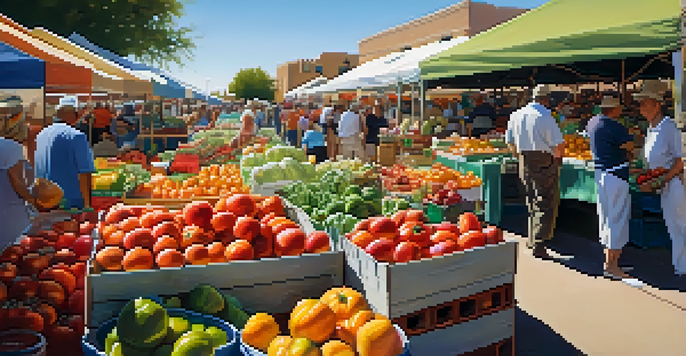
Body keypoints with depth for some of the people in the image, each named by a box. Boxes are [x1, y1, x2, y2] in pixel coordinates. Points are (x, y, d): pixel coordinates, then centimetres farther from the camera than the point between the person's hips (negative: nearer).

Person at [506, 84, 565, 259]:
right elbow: (559, 145, -16)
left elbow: (511, 143, 14)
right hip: (545, 163, -7)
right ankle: (538, 244, -7)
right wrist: (557, 156, 3)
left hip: (524, 163, 7)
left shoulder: (516, 115, 7)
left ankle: (532, 239, 30)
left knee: (533, 202, 21)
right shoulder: (545, 117, -14)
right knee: (547, 205, -1)